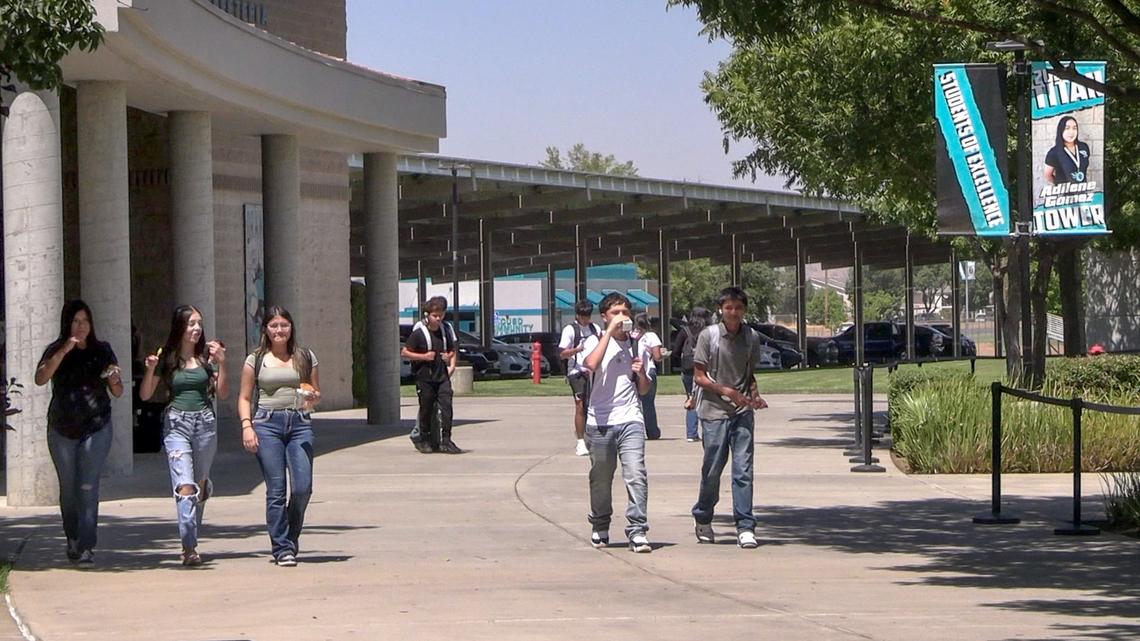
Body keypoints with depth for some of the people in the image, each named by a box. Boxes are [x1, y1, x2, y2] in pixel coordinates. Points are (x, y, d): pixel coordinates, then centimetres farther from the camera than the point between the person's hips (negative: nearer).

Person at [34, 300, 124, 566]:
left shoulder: (102, 351, 4)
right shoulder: (56, 351, 2)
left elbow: (118, 392, 7)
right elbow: (40, 378, -16)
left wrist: (115, 380, -16)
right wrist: (63, 351, -25)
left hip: (96, 428, -1)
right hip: (62, 431, 1)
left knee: (88, 488, -11)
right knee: (68, 489, 10)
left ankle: (86, 548, -16)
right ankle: (73, 541, 25)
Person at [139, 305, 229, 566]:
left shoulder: (207, 357, 6)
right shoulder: (166, 358, 2)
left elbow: (223, 394, 3)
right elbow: (145, 395, 4)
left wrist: (221, 363, -8)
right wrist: (150, 369, -13)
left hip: (205, 423, 3)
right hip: (176, 424, -3)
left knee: (200, 485, 11)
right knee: (185, 485, -16)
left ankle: (190, 542, 27)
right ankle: (190, 547, -22)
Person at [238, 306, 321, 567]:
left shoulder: (305, 357, 13)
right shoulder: (256, 360, 8)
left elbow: (317, 393, 18)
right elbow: (244, 398, 9)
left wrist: (312, 399, -5)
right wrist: (247, 425, -6)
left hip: (300, 423, 1)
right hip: (267, 423, -1)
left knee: (303, 487, -8)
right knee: (276, 489, -6)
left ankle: (291, 538, 15)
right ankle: (282, 548, 0)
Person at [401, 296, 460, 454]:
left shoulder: (446, 331, 9)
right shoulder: (419, 333, -6)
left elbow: (452, 350, 23)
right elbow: (404, 352, -5)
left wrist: (451, 365, 4)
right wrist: (424, 356, -14)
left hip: (443, 376, 3)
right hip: (425, 377, -3)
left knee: (446, 406, -9)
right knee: (426, 409, 4)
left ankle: (446, 441, -8)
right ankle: (424, 440, 20)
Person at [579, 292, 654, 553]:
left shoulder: (636, 346, 14)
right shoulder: (595, 341, 3)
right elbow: (591, 364, -21)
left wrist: (641, 373, -3)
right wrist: (611, 331, -15)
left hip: (630, 419, 1)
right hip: (600, 421, -1)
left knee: (636, 475, -12)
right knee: (601, 479, 9)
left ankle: (637, 531, -12)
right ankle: (600, 528, 26)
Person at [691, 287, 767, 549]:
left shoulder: (751, 338, 6)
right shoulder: (708, 336, -5)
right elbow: (699, 377, -4)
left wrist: (754, 395, -1)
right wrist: (726, 391, -16)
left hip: (742, 412, 2)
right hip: (714, 411, -2)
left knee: (744, 469, -5)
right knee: (712, 469, 4)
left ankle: (745, 527, -3)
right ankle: (703, 519, 25)